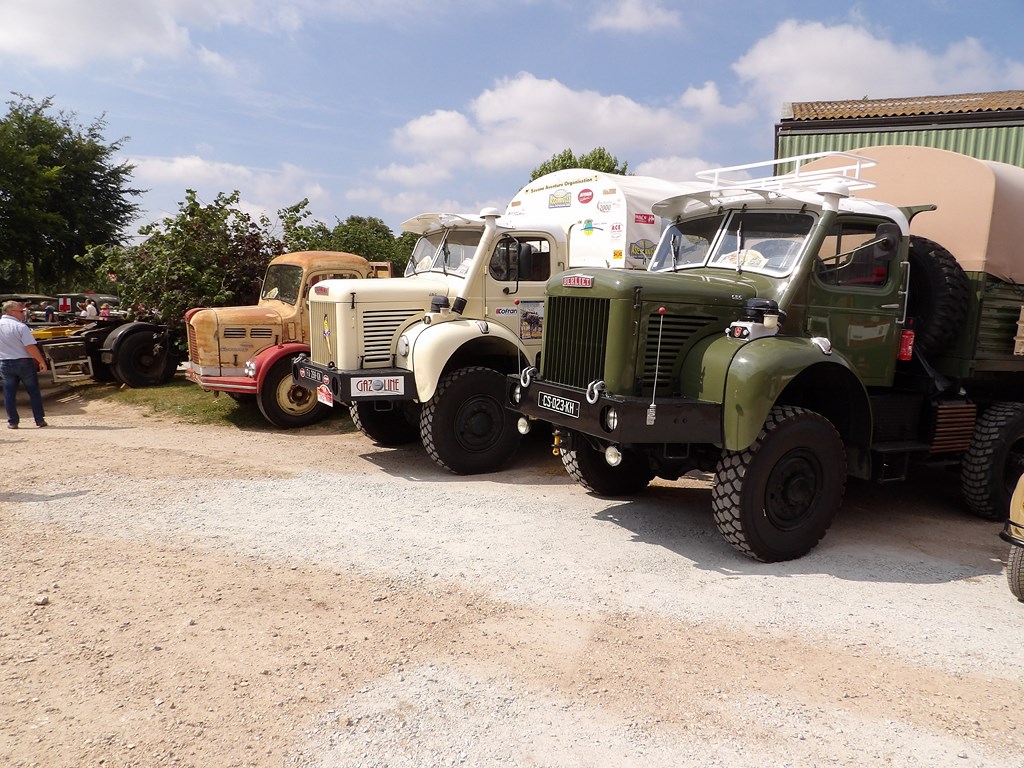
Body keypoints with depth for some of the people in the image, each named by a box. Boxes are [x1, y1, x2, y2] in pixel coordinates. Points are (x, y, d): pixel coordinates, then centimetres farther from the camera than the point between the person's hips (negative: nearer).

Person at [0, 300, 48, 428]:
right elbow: (31, 347, -20)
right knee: (34, 392, 6)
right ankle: (40, 420, 10)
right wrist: (41, 361, -12)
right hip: (24, 362, -4)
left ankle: (12, 422, 12)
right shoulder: (20, 327, -16)